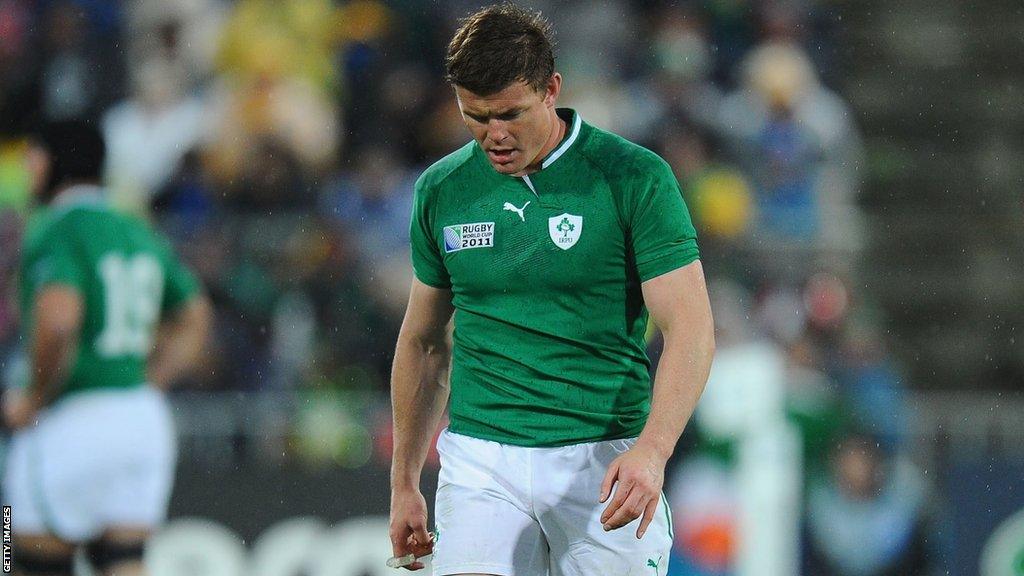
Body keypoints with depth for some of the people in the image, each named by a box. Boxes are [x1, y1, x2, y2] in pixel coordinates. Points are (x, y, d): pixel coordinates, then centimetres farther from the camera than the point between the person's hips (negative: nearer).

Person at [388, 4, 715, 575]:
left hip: (602, 462, -2)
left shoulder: (636, 178, -6)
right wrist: (405, 484, 19)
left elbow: (691, 329, -11)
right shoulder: (442, 189, 6)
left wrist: (653, 448, -27)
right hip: (480, 459, 2)